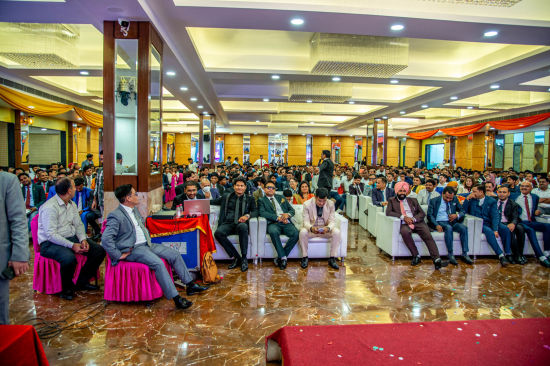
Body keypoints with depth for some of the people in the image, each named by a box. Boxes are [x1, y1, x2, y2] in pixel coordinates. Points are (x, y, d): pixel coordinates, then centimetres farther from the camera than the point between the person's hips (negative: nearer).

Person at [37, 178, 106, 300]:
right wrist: (72, 245, -26)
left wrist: (83, 239, -6)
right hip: (50, 243, -8)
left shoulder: (72, 204, 10)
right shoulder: (50, 207, -17)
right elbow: (51, 235, -21)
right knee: (69, 258, -37)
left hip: (71, 238, 8)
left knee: (99, 250, -8)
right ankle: (67, 288, -9)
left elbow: (78, 224, 13)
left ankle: (82, 282, 8)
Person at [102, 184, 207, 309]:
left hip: (146, 244, 9)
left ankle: (190, 285, 4)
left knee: (174, 254, -3)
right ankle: (176, 298, -27)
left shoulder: (134, 210, 14)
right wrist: (119, 255, -19)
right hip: (132, 250, -9)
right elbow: (106, 239, -22)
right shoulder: (116, 216, -14)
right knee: (158, 263, -30)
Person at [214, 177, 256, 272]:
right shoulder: (226, 197, 20)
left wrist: (247, 216, -13)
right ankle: (236, 257, -20)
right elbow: (222, 213, 13)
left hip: (241, 224, -1)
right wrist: (220, 226, -3)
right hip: (228, 223, 2)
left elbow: (255, 211, 10)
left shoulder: (250, 199, 19)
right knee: (218, 233, -32)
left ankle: (244, 258, -27)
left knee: (242, 227, -39)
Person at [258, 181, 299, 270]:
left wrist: (288, 214, -3)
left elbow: (292, 210, 22)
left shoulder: (281, 198, 26)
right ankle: (283, 257, -26)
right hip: (273, 223, -3)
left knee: (296, 234, -27)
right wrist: (278, 218, -13)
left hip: (286, 223, 3)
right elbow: (262, 213, -5)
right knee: (273, 232, -39)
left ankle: (280, 258, -15)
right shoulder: (261, 200, 14)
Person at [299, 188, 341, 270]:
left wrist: (328, 228, -35)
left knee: (337, 232, -27)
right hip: (311, 228, -1)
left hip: (325, 228, 2)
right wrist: (311, 228, -39)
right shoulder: (307, 204, -12)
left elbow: (332, 221, -10)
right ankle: (305, 257, -15)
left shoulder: (331, 204, -7)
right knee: (303, 232, -33)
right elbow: (306, 221, -15)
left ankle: (332, 258, -16)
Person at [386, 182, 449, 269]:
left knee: (427, 234, -26)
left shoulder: (413, 200, 21)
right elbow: (388, 212, -2)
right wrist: (403, 217, -13)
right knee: (405, 232, -36)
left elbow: (422, 213, 14)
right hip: (404, 224, -2)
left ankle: (437, 260, -33)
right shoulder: (392, 201, 14)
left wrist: (413, 219, -8)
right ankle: (416, 256, -23)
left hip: (416, 222, 2)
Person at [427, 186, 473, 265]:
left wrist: (457, 215, -9)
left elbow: (462, 211, 15)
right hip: (440, 222, -4)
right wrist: (436, 225, -21)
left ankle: (465, 254, -21)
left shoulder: (455, 200, 13)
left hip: (452, 222, 4)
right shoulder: (434, 201, 1)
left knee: (464, 228, -26)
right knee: (448, 228, -36)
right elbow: (430, 215, -5)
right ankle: (450, 255, -31)